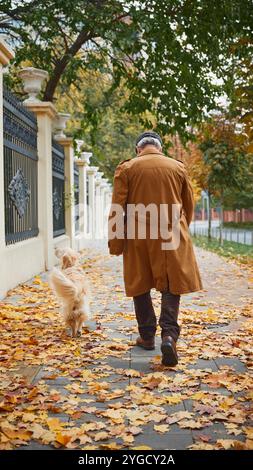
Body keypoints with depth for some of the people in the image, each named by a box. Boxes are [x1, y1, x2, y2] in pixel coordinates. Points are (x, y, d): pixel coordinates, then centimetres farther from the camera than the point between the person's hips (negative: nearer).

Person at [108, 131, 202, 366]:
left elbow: (117, 209, -3)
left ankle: (147, 336, 21)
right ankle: (169, 335, -13)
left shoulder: (126, 168, 1)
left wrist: (115, 243, 2)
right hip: (171, 237, 1)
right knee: (172, 286, 4)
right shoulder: (178, 167, 7)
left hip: (137, 238, 0)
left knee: (140, 286, 13)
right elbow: (189, 205, 15)